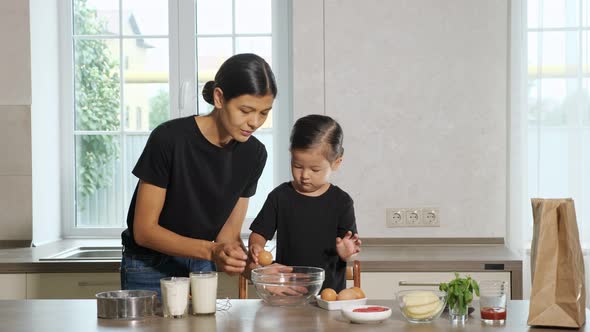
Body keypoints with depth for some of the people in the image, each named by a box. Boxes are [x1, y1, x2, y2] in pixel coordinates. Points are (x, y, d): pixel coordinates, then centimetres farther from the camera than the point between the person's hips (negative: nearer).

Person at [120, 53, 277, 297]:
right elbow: (144, 231, -21)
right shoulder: (169, 139, -23)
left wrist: (247, 262, -26)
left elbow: (228, 233, -4)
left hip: (203, 268, 4)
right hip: (151, 268, -4)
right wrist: (211, 250, -33)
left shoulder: (253, 154, -7)